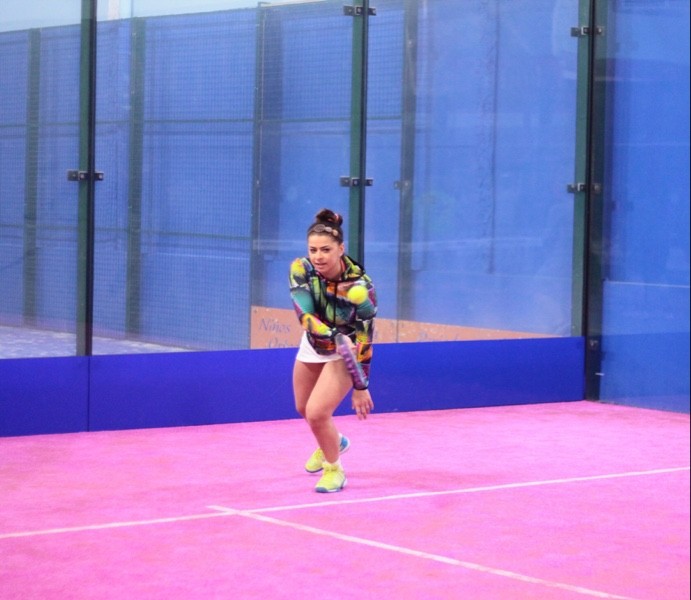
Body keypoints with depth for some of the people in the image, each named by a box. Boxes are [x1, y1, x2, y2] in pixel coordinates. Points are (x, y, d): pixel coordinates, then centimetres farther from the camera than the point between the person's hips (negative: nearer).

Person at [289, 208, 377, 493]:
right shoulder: (301, 269, -24)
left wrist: (361, 387, -18)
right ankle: (333, 442, 55)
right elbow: (305, 315, -29)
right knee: (303, 408, 21)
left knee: (317, 413, -18)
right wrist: (335, 336, -46)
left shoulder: (359, 287, -33)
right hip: (313, 345, 5)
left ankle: (334, 469, 10)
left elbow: (363, 340, -24)